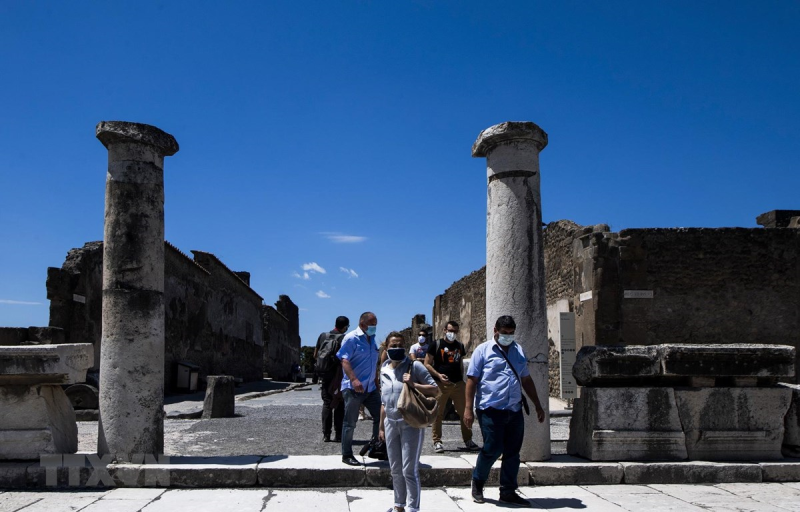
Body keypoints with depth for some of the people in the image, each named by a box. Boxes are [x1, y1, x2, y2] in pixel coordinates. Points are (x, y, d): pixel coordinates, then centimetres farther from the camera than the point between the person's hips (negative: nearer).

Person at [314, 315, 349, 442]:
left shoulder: (323, 336, 3)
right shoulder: (344, 338, -10)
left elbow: (315, 355, 10)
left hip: (324, 375, 4)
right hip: (338, 375, -4)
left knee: (326, 403, 11)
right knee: (339, 405, 4)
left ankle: (326, 434, 8)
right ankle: (338, 434, 3)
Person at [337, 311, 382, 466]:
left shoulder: (372, 340, 16)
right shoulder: (351, 338, -10)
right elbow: (344, 361, -19)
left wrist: (377, 384, 22)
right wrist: (354, 380, -30)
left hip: (370, 388, 8)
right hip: (353, 388, -8)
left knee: (380, 417, 6)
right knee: (350, 423, 1)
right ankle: (347, 455, 10)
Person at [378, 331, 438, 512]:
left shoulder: (415, 366, -7)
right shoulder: (384, 370, 11)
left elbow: (434, 390, -8)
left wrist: (413, 384, -20)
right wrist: (381, 426, 19)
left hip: (411, 423, -6)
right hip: (391, 423, 6)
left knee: (409, 470, -5)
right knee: (395, 470, 14)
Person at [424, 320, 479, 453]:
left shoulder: (460, 346, 15)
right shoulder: (436, 345, 1)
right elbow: (427, 364, -1)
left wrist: (462, 379, 15)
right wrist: (438, 375, -13)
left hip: (458, 384, 4)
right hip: (441, 384, -4)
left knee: (464, 412, 3)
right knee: (438, 414, -1)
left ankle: (468, 441, 14)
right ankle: (437, 442, 8)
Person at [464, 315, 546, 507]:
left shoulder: (519, 351, 13)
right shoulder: (483, 350, -2)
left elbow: (526, 380, 20)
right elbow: (472, 380, -4)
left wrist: (538, 406, 18)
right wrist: (468, 408, -10)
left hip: (514, 411, 5)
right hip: (491, 410, -5)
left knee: (512, 452, 7)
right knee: (492, 449, -6)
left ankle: (508, 492, 18)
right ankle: (477, 483, 18)